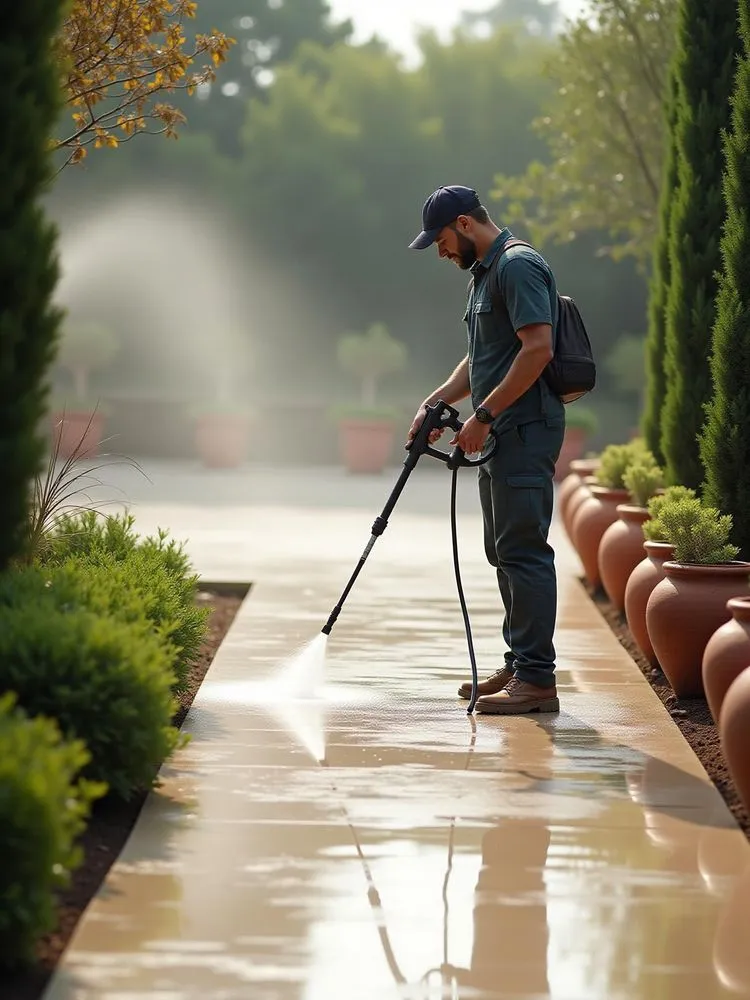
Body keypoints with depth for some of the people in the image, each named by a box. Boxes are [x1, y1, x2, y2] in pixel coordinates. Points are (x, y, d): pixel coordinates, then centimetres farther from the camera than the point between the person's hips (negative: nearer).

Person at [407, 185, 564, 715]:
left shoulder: (518, 265, -12)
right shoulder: (485, 272, 21)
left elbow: (538, 349, -22)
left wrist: (483, 415, -20)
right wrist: (435, 403, 16)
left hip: (525, 430, -11)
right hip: (501, 434, 11)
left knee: (523, 550, -12)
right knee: (505, 551, 13)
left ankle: (537, 680, -11)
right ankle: (519, 666, 19)